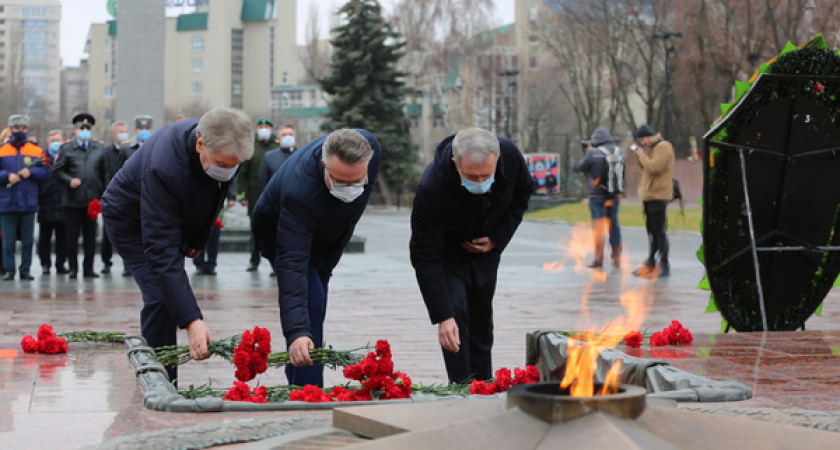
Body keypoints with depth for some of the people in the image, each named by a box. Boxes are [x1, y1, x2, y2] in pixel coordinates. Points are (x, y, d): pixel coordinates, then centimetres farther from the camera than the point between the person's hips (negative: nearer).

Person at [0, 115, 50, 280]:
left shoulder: (36, 150, 8)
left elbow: (45, 172, 4)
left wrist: (30, 172, -12)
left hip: (28, 203, 1)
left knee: (28, 240, 4)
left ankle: (25, 270, 11)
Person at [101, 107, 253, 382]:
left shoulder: (223, 148, -24)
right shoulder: (164, 167, -45)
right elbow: (162, 252, -47)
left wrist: (199, 239, 8)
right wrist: (192, 320, -52)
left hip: (176, 218, 7)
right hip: (130, 219, -7)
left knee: (174, 295, 8)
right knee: (161, 298, -19)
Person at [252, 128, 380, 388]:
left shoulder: (370, 148, -31)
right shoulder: (299, 193, -48)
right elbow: (291, 262, -51)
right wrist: (296, 331, -61)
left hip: (325, 235, 6)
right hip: (279, 233, -6)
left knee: (315, 306, 15)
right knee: (310, 304, -22)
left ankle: (297, 384, 30)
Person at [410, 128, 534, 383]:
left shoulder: (510, 155, -29)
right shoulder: (431, 189, -41)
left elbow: (523, 192, -4)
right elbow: (425, 257, -36)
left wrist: (498, 239, -14)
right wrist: (443, 317, -40)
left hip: (485, 247, 4)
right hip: (447, 252, -4)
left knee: (482, 320, 12)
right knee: (456, 312, -19)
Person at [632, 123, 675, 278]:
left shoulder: (663, 147, -13)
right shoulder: (651, 148, 18)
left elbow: (654, 167, -24)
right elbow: (646, 167, 21)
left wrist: (642, 155, -12)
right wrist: (639, 156, 5)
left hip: (658, 195, -10)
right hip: (649, 195, 10)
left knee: (659, 231, -9)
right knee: (651, 231, 17)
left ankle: (664, 266, -9)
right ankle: (651, 262, 27)